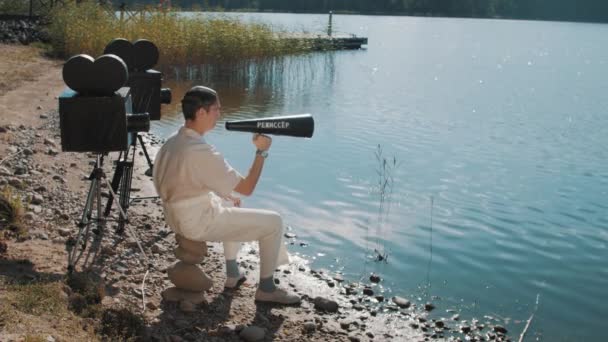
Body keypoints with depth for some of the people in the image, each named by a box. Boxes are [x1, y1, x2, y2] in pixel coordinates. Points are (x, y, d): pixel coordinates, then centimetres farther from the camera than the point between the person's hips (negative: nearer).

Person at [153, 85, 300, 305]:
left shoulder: (172, 142, 1)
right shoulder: (202, 152, -28)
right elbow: (247, 188, -22)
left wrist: (224, 196, 12)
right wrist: (261, 151, -13)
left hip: (177, 216, 10)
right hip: (198, 223, -9)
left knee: (234, 207, 34)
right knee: (273, 222, -2)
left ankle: (233, 274, 38)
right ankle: (266, 289, 11)